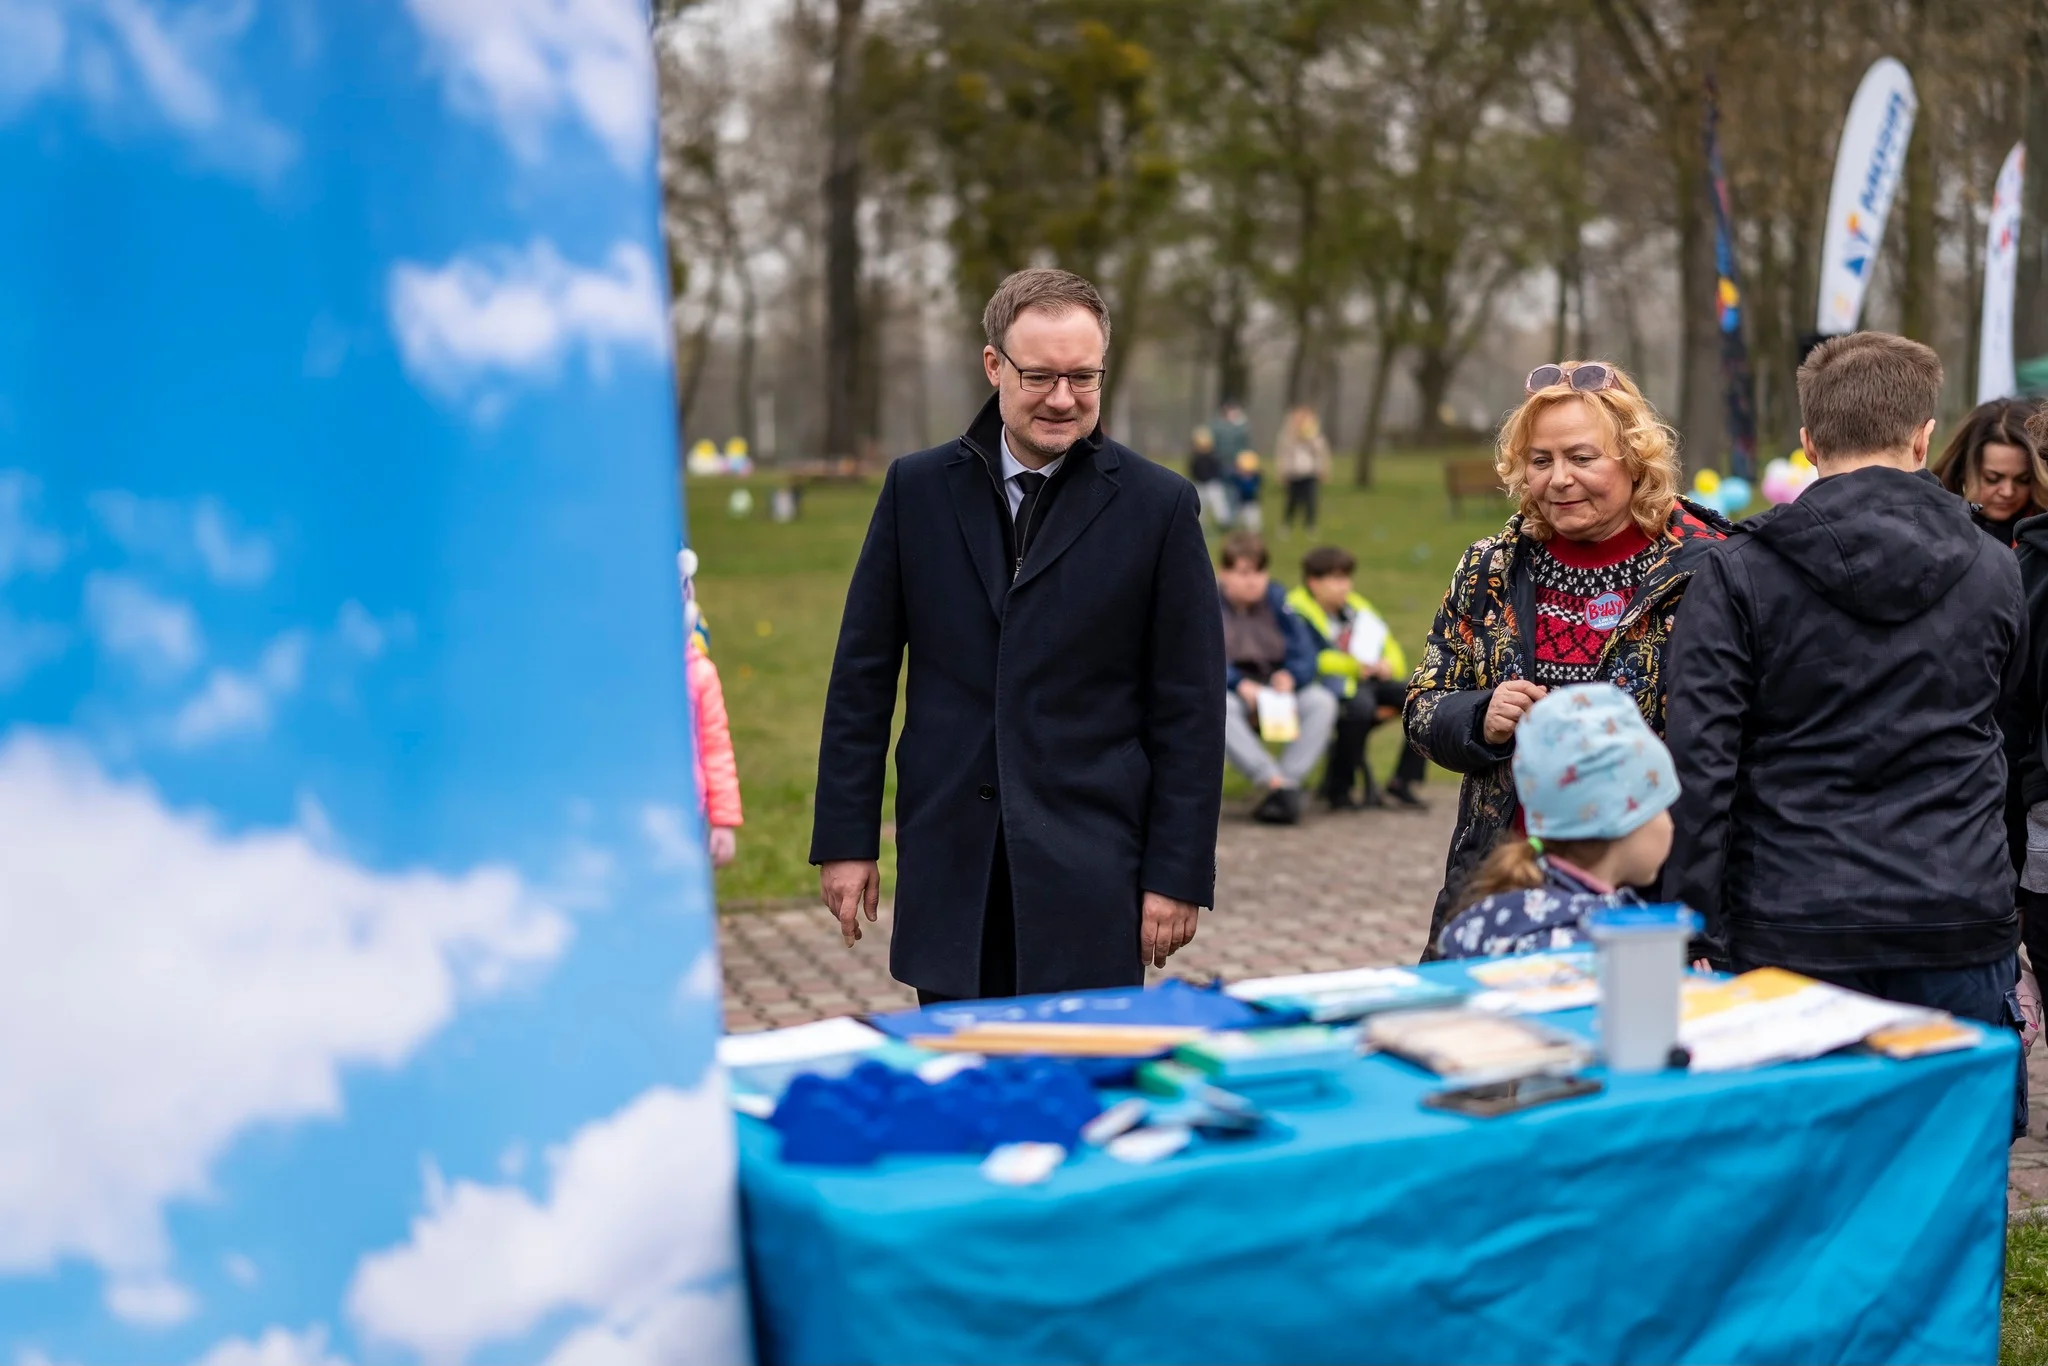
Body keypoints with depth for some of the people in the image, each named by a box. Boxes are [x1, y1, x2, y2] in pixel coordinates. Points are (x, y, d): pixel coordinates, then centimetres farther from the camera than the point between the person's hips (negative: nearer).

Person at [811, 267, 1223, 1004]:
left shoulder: (1158, 505, 0)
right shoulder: (917, 488, 6)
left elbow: (1188, 710, 0)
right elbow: (862, 675, 8)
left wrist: (1179, 874, -3)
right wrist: (846, 837, 4)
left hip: (1091, 867, -2)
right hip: (949, 862, 2)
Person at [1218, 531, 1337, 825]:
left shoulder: (1276, 600, 7)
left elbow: (1305, 652, 1)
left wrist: (1290, 676, -22)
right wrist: (1240, 685, -28)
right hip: (1228, 692, -4)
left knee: (1322, 701, -24)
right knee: (1215, 707, -39)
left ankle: (1288, 782, -34)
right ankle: (1276, 783, -45)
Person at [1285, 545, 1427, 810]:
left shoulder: (1355, 607, 17)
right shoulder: (1297, 612, -7)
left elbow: (1389, 647, 23)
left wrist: (1388, 665, -1)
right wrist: (1355, 666, -18)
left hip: (1367, 681, 8)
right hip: (1325, 686, -8)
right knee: (1359, 703, -39)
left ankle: (1404, 780, -3)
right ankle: (1337, 790, -22)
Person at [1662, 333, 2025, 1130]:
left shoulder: (1739, 576, -5)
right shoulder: (1993, 573, 5)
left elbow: (1700, 766, -10)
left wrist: (1697, 931, -6)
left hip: (1796, 937, -2)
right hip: (1962, 930, 2)